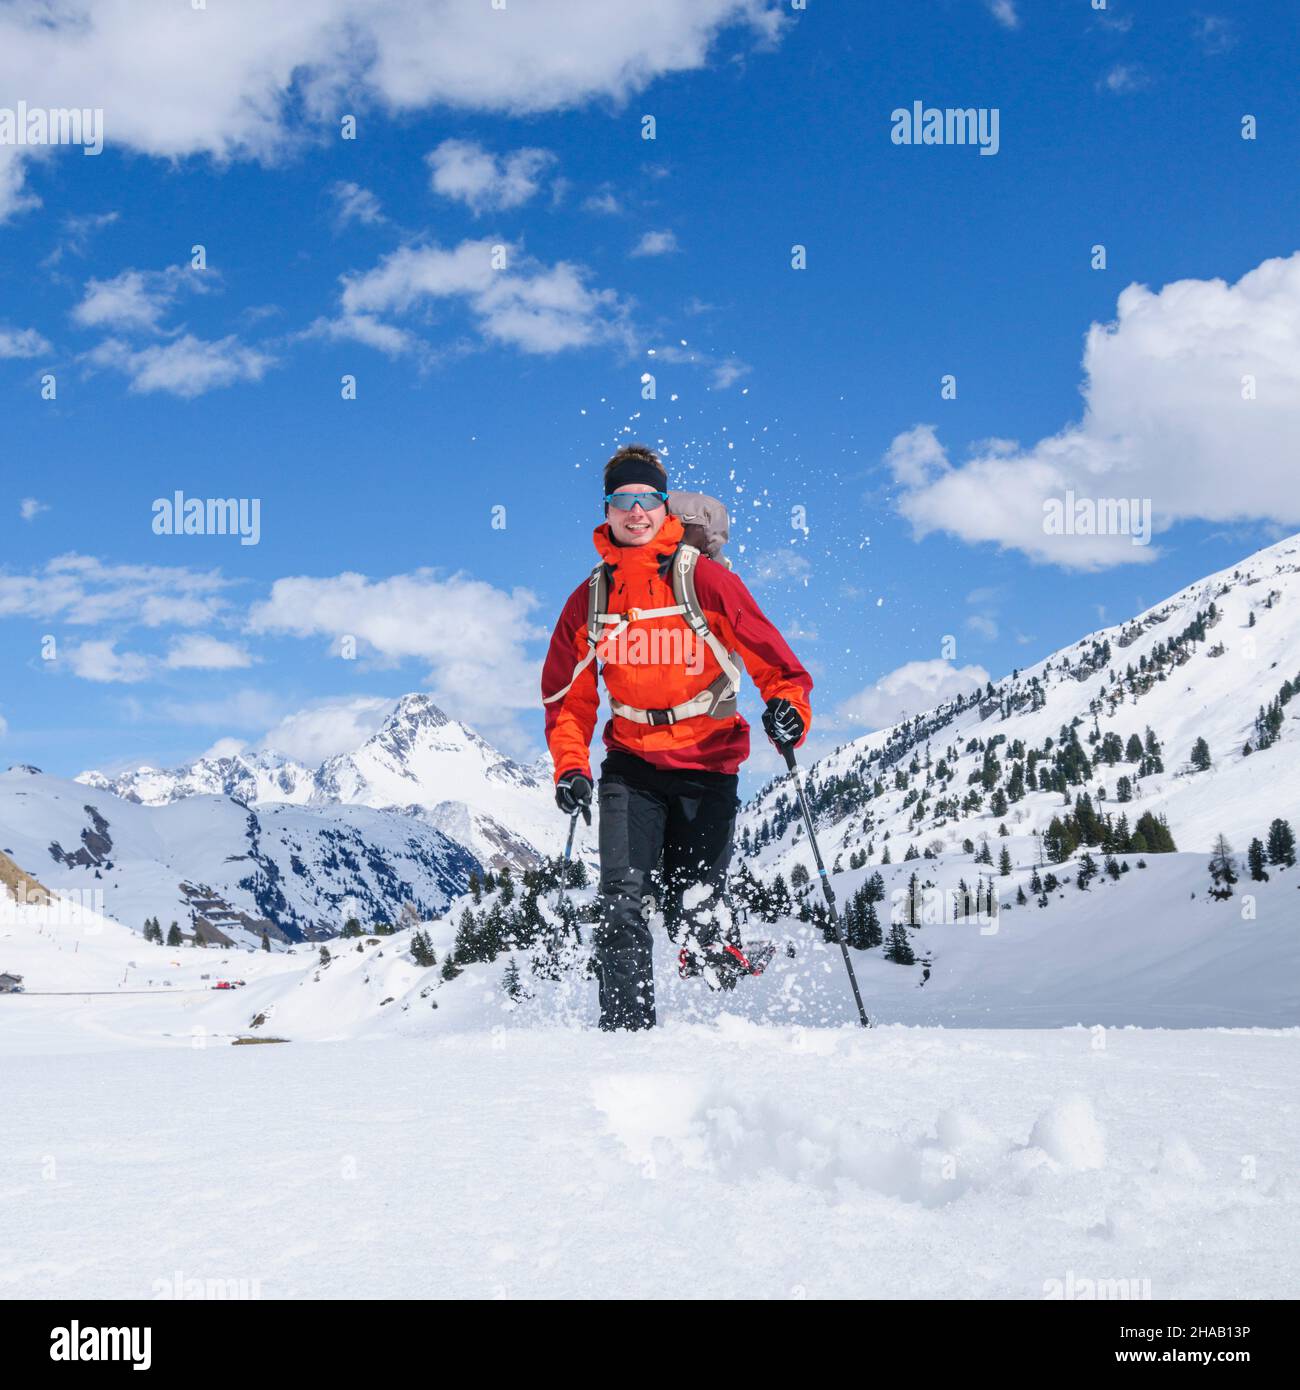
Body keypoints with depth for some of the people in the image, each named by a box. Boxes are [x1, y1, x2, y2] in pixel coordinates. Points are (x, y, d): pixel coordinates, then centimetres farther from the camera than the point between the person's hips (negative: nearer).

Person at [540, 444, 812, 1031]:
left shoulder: (706, 580, -6)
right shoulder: (590, 599, 5)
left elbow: (773, 660, -5)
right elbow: (568, 697, 14)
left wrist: (788, 704, -25)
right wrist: (570, 766, 2)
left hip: (707, 763, -2)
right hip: (631, 764, 2)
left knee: (692, 907, -4)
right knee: (624, 894, -11)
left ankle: (724, 961, 27)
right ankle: (625, 1026, -5)